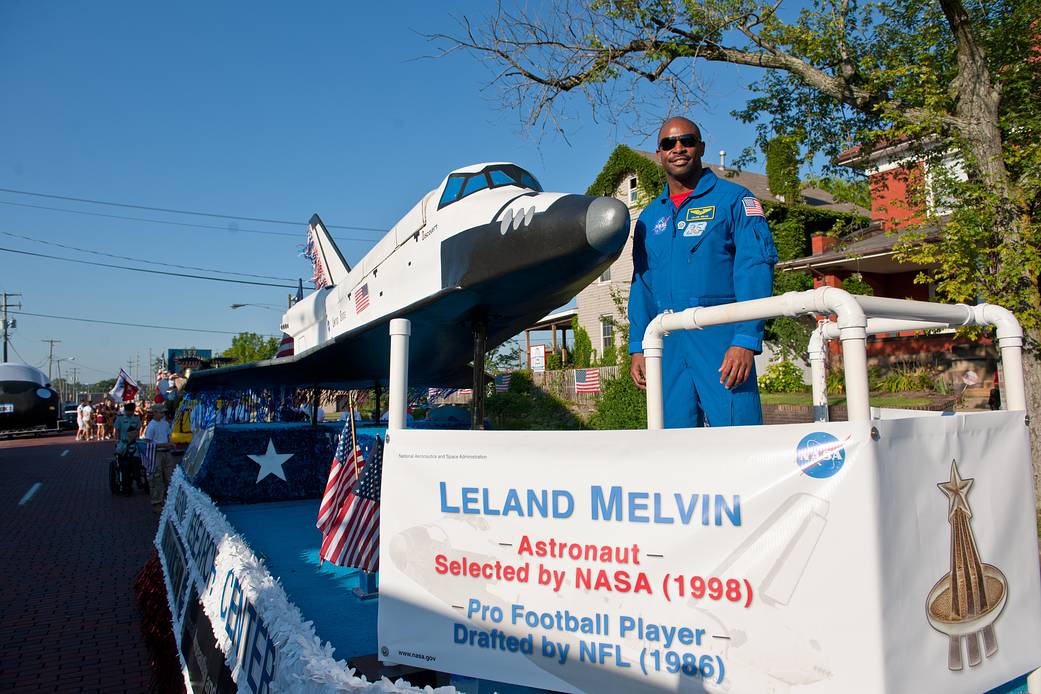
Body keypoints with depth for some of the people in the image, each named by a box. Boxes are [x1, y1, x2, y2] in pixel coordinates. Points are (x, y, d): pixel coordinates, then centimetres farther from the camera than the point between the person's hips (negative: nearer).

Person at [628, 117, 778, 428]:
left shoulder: (734, 199, 4)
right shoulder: (649, 217, 19)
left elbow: (755, 270, -6)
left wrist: (746, 340, -17)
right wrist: (637, 347, 9)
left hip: (722, 340, -4)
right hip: (666, 344, 5)